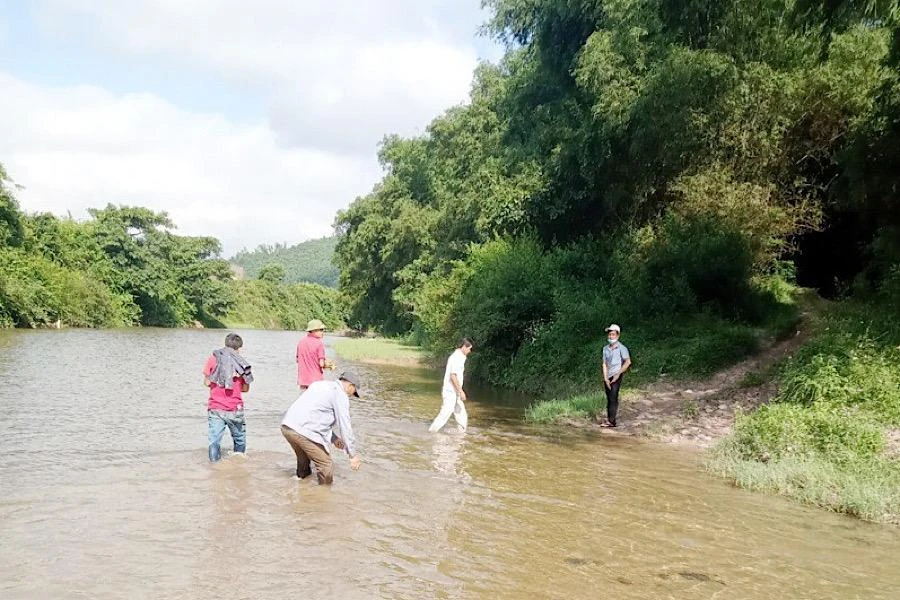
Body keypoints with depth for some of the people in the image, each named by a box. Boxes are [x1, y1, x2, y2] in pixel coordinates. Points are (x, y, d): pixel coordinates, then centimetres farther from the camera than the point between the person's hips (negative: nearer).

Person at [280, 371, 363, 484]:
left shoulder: (320, 385, 25)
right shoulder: (340, 395, -1)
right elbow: (345, 427, -3)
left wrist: (334, 438, 33)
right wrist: (353, 455, 3)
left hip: (286, 426, 9)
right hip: (303, 431, -9)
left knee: (304, 460, 29)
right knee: (326, 466, 0)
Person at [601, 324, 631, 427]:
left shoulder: (621, 348, -6)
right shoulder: (605, 348, 9)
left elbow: (628, 362, -10)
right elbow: (605, 364, 7)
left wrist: (618, 374, -11)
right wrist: (605, 378, -3)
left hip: (616, 376, -5)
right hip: (607, 377, 6)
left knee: (613, 398, -12)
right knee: (609, 398, 6)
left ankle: (611, 421, -15)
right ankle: (609, 419, 8)